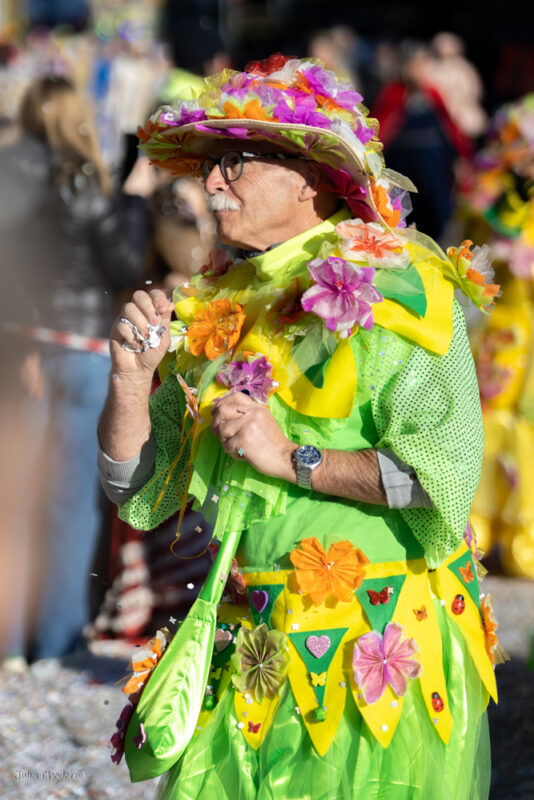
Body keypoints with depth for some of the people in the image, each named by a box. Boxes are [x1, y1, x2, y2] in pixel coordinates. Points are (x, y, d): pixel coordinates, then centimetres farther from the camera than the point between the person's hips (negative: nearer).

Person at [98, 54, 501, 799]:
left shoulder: (397, 287, -9)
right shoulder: (217, 306, 10)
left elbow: (446, 470, -20)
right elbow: (139, 495, 11)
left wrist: (293, 458, -16)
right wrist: (131, 377, -4)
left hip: (380, 646, -5)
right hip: (250, 651, 5)